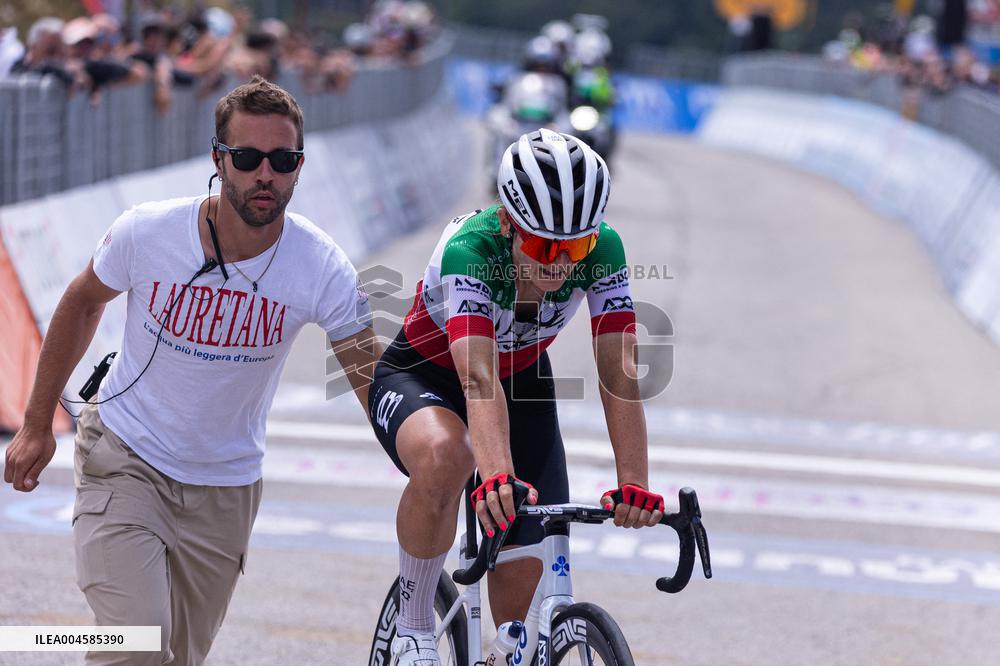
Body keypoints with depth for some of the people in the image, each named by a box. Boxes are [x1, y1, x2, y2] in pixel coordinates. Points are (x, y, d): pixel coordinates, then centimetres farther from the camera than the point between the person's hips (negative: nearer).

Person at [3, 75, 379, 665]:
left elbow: (375, 385, -12)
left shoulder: (321, 267, -17)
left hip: (224, 488, 2)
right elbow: (83, 305, 3)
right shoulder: (146, 232, -17)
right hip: (123, 460, -2)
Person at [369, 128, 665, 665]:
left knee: (520, 595, -2)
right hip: (422, 379, -4)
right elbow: (478, 378, -49)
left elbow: (619, 374, -30)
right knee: (442, 457, -40)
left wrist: (634, 484, -43)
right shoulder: (469, 249, -37)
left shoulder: (602, 250, -26)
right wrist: (498, 477, -65)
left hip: (523, 383, 4)